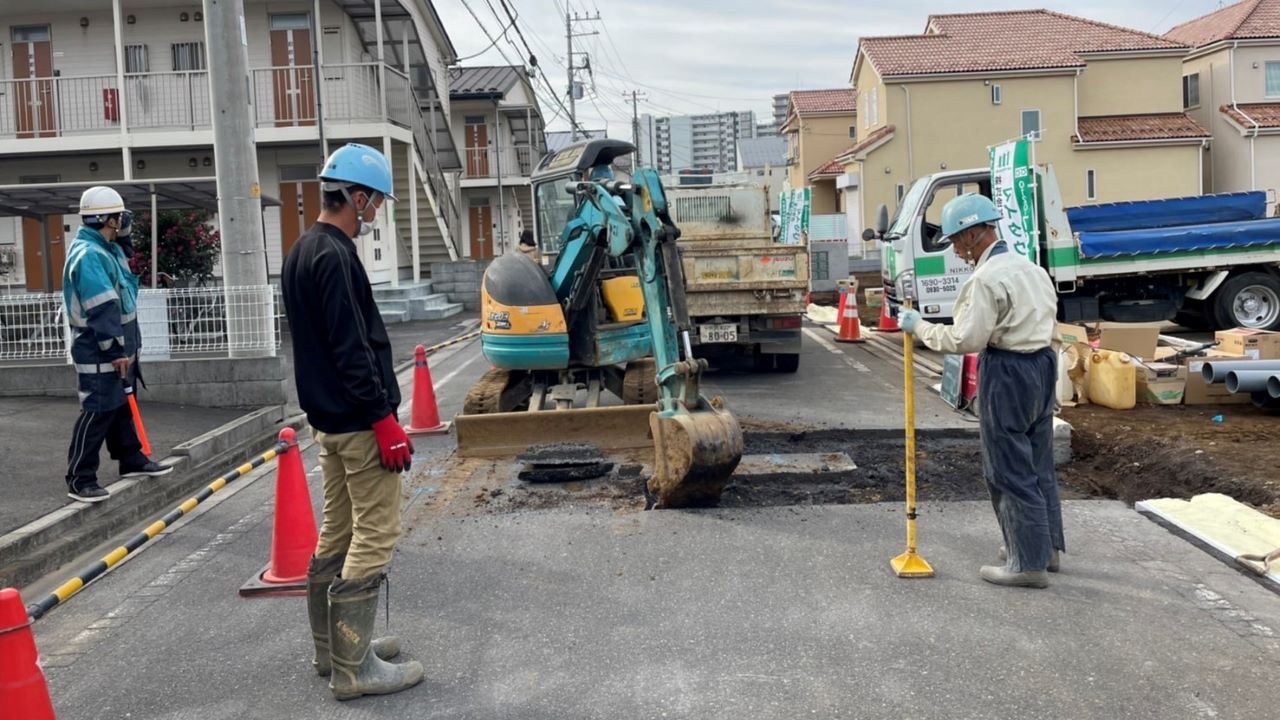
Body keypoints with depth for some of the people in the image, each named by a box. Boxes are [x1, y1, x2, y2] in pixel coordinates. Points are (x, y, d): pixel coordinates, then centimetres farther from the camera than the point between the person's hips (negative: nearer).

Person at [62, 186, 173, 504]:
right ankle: (80, 479, -2)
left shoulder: (107, 249, 14)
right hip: (99, 352, -10)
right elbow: (101, 310, -25)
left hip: (118, 346, 10)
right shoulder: (89, 255, -20)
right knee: (97, 412, -8)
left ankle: (131, 460, 30)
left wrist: (126, 347, 23)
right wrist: (115, 351, -25)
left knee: (121, 407, 19)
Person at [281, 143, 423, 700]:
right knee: (375, 535, -4)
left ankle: (331, 649, 26)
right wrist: (385, 419, -20)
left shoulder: (302, 251, 14)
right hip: (358, 421, -10)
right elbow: (352, 349, -22)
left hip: (327, 418, 10)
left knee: (338, 533, 16)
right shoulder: (334, 256, -17)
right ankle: (353, 668, 1)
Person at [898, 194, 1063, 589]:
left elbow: (966, 339, -20)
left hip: (1006, 372, -10)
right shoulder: (1031, 268, 11)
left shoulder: (987, 278, -18)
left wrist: (919, 326, -9)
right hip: (1042, 363, 10)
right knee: (1038, 464, 17)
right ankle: (1046, 545, 28)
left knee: (1010, 471, -1)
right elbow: (1046, 318, 16)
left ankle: (1028, 563, 5)